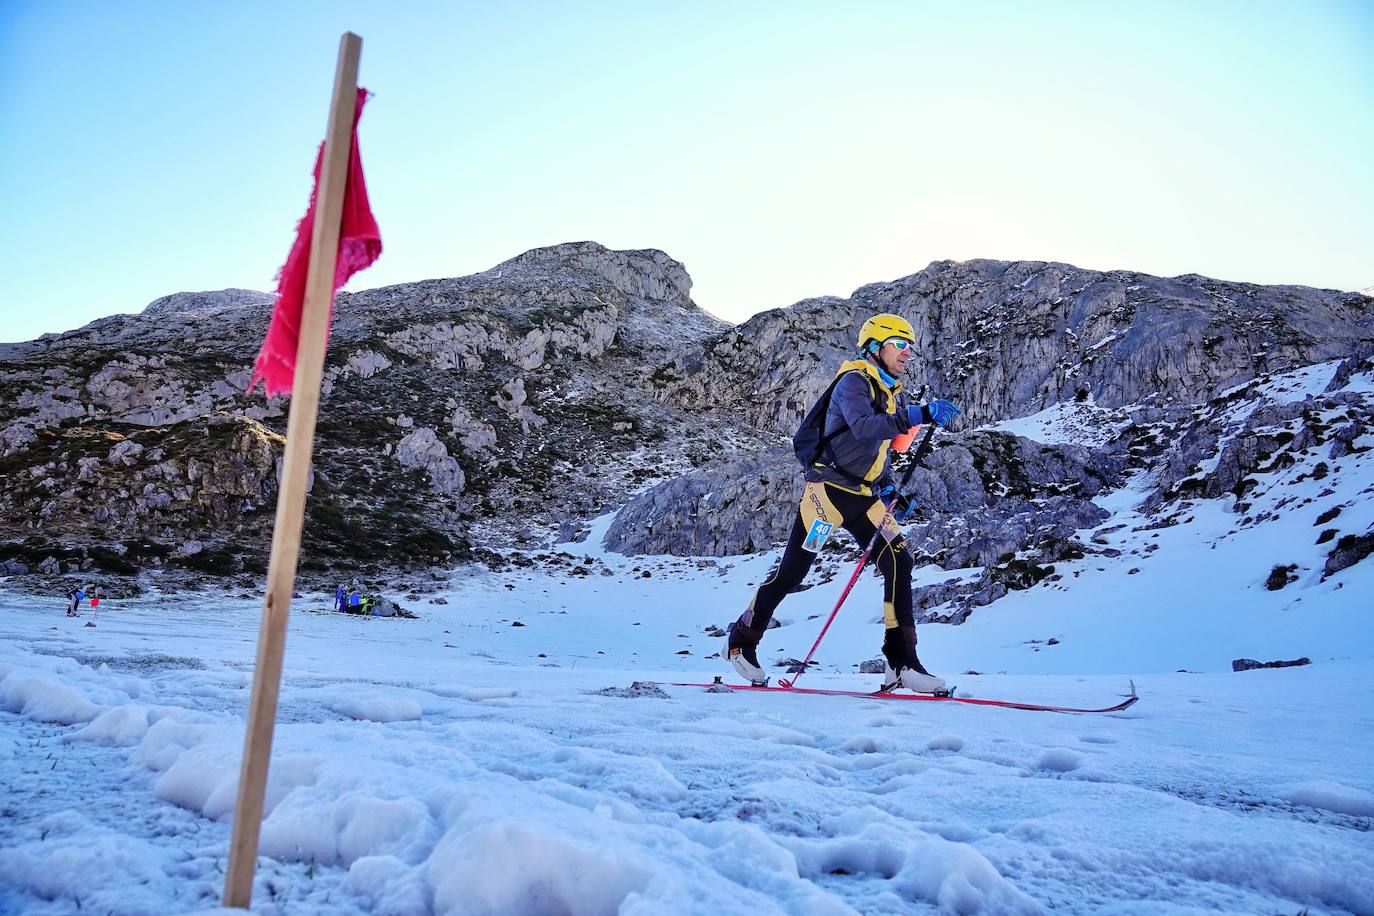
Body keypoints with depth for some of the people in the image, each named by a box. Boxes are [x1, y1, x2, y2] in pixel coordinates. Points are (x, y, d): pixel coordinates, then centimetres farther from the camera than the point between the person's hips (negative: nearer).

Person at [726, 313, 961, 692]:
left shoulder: (894, 394, 16)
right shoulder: (853, 382, -10)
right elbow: (863, 427, -31)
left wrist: (891, 491, 13)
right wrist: (919, 415, -35)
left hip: (864, 498, 8)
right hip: (829, 489, -8)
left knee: (899, 563, -8)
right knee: (791, 572, -1)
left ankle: (901, 662, -6)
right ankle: (742, 640, 18)